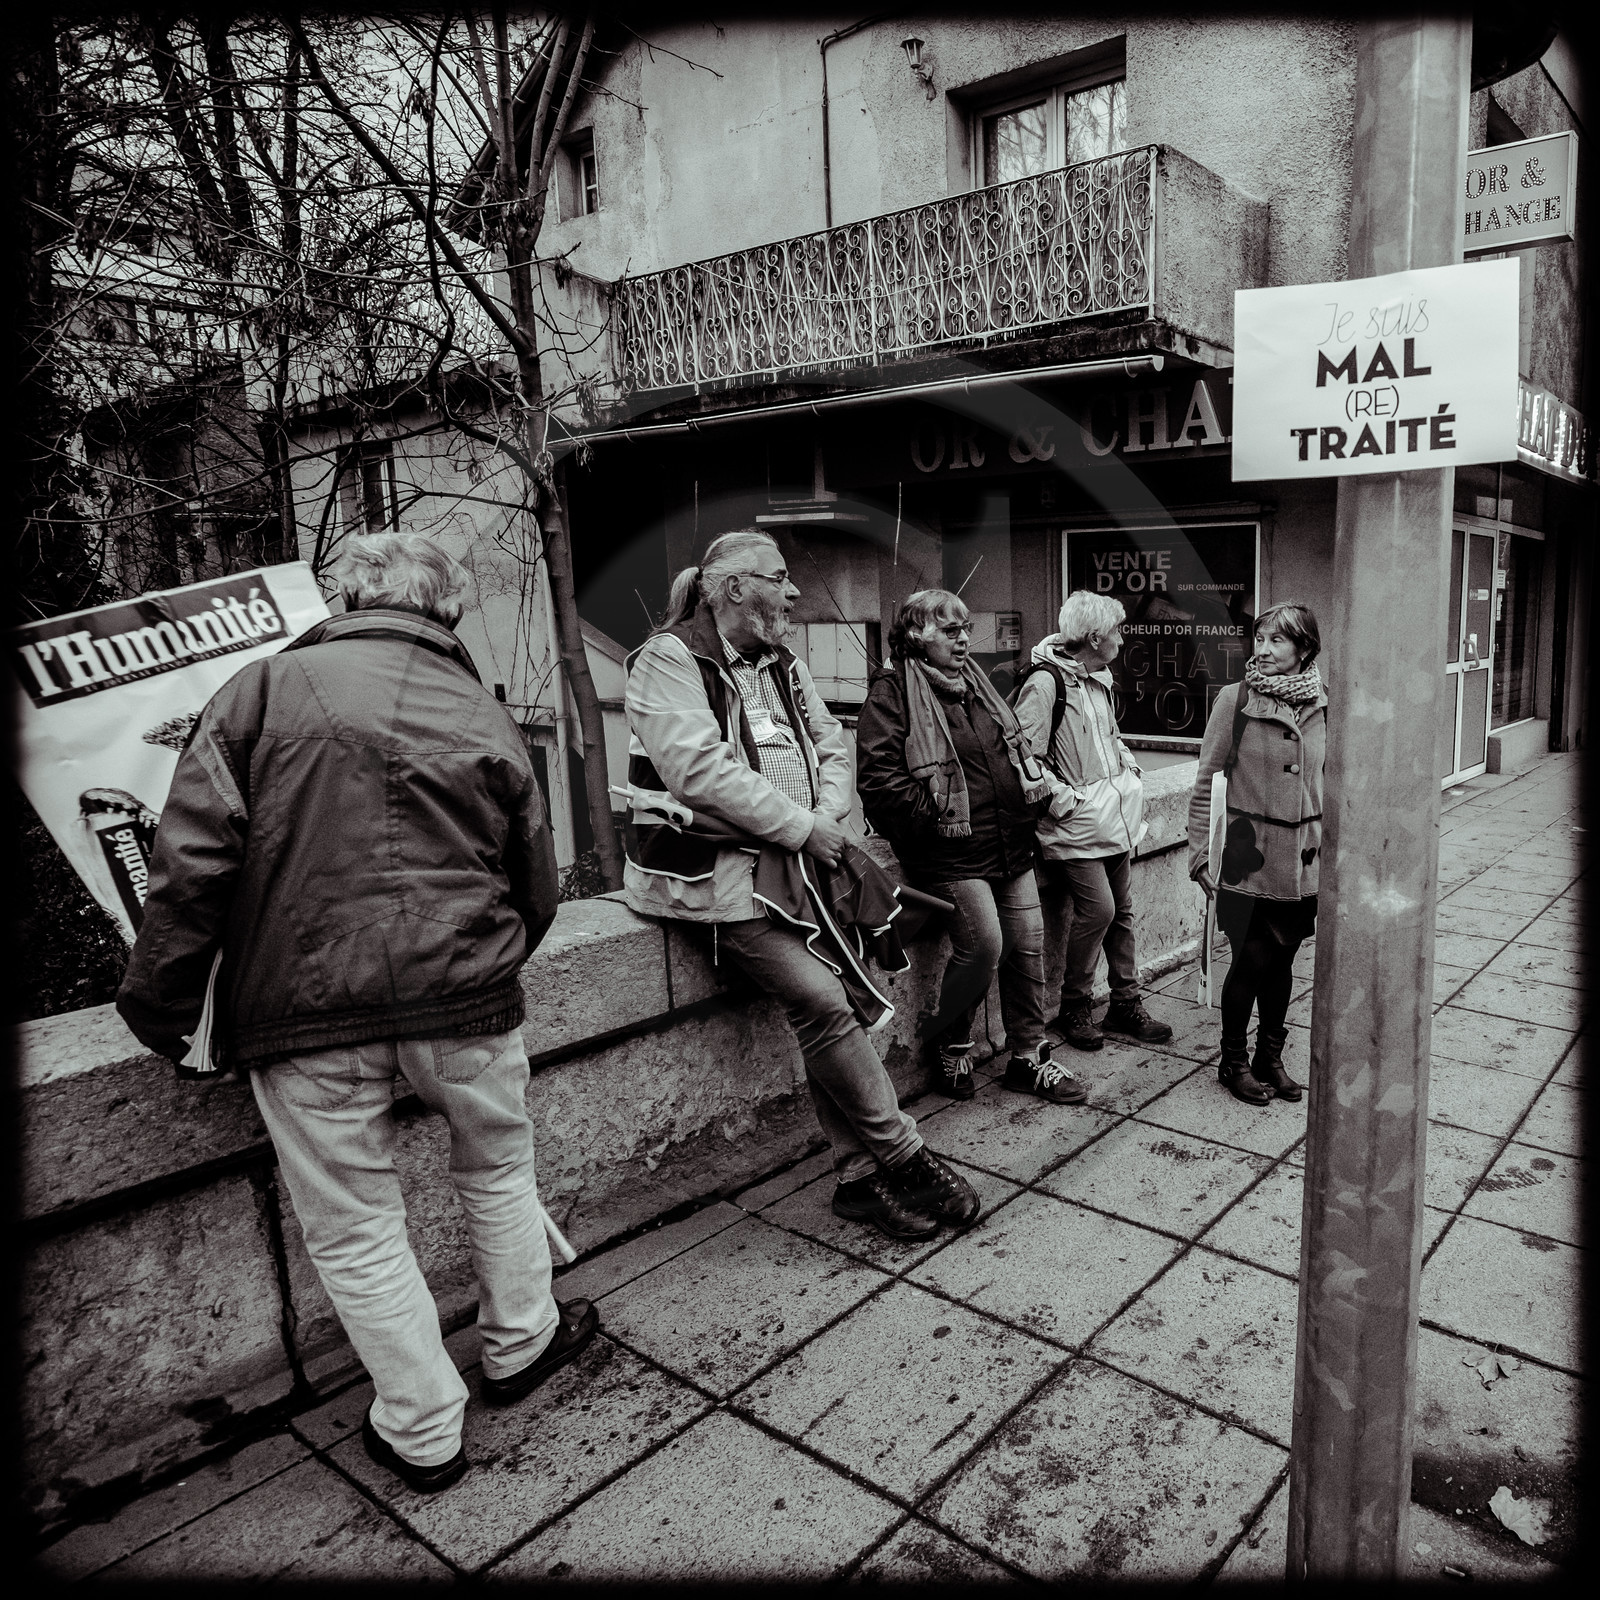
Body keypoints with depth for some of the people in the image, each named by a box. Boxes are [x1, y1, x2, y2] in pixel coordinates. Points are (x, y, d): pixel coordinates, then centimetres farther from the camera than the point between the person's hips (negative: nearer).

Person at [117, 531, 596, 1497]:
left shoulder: (268, 687, 2)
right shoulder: (483, 714, 8)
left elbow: (195, 853, -5)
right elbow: (537, 886, 11)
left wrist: (161, 999, 4)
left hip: (304, 1010, -1)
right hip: (463, 993, 2)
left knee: (356, 1228, 14)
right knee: (499, 1172, 25)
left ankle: (423, 1433, 28)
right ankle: (521, 1345, 43)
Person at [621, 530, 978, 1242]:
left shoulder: (782, 665, 18)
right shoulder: (669, 659, -7)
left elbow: (831, 747, 18)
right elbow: (699, 769, -19)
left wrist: (829, 816, -3)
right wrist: (802, 827, -16)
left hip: (791, 859, 7)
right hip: (710, 869, -7)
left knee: (830, 998, -8)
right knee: (822, 1000, -17)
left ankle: (859, 1176, 3)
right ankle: (904, 1157, -3)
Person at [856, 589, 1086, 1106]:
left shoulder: (976, 684, 17)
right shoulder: (894, 691, -8)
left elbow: (1017, 748, 29)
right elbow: (878, 776, -17)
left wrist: (1035, 784, 10)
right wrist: (932, 820, -16)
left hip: (1011, 846, 8)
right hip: (953, 854, -8)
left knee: (1027, 946, 7)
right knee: (983, 945, -16)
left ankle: (1029, 1058, 23)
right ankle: (948, 1047, 10)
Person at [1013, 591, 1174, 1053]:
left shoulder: (1099, 679, 16)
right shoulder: (1045, 682, -14)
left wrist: (1130, 769, 16)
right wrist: (1062, 798, -17)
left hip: (1114, 816, 9)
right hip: (1076, 821, -9)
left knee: (1122, 909, 12)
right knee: (1097, 909, -12)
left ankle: (1126, 1003, 24)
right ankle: (1074, 1008, 7)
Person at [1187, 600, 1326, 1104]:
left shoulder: (1320, 703, 2)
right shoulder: (1235, 699, -9)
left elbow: (1329, 779, 13)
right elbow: (1204, 782, -6)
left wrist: (1331, 843, 12)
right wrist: (1198, 853, -8)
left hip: (1304, 857, 4)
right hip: (1251, 855, -3)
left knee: (1281, 963, 13)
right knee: (1250, 962, 3)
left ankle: (1270, 1057, 31)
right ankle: (1234, 1061, 22)